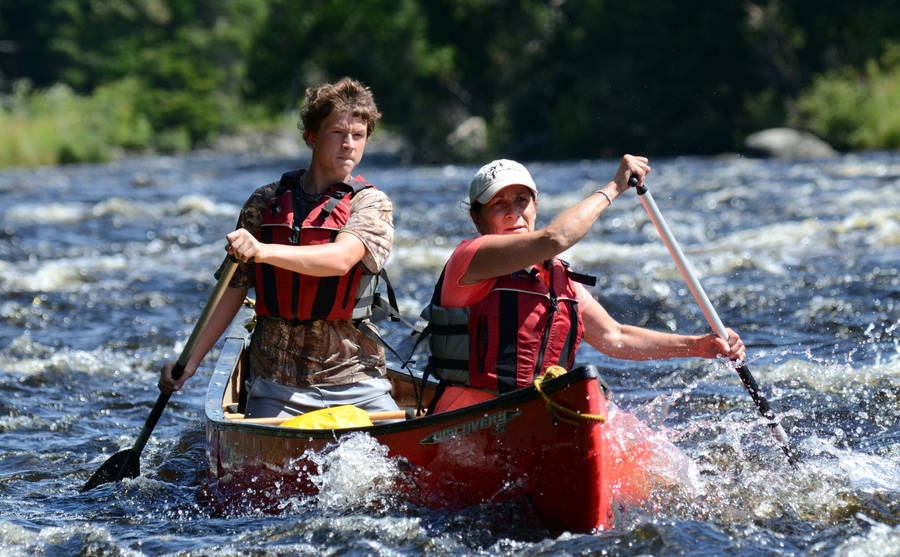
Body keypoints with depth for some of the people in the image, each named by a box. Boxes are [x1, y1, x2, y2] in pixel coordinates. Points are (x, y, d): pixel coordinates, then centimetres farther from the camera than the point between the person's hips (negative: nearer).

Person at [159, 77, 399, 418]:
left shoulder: (372, 203, 0)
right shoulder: (265, 204, 8)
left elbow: (341, 259, -20)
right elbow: (235, 288, 9)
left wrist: (263, 251, -33)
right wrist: (190, 360, -1)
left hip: (354, 380, -1)